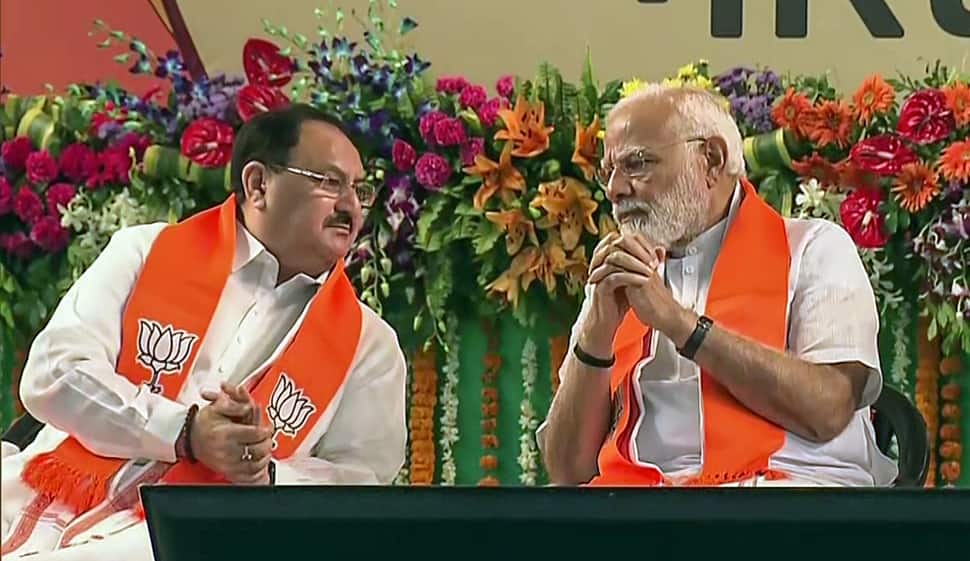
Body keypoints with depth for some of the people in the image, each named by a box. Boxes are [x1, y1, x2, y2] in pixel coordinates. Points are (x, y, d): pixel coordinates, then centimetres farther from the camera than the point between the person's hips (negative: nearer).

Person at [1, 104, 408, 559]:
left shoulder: (369, 345, 11)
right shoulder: (147, 252, 8)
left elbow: (361, 485, 7)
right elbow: (51, 374, -2)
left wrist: (266, 475, -14)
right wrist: (185, 431, -14)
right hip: (54, 512, 1)